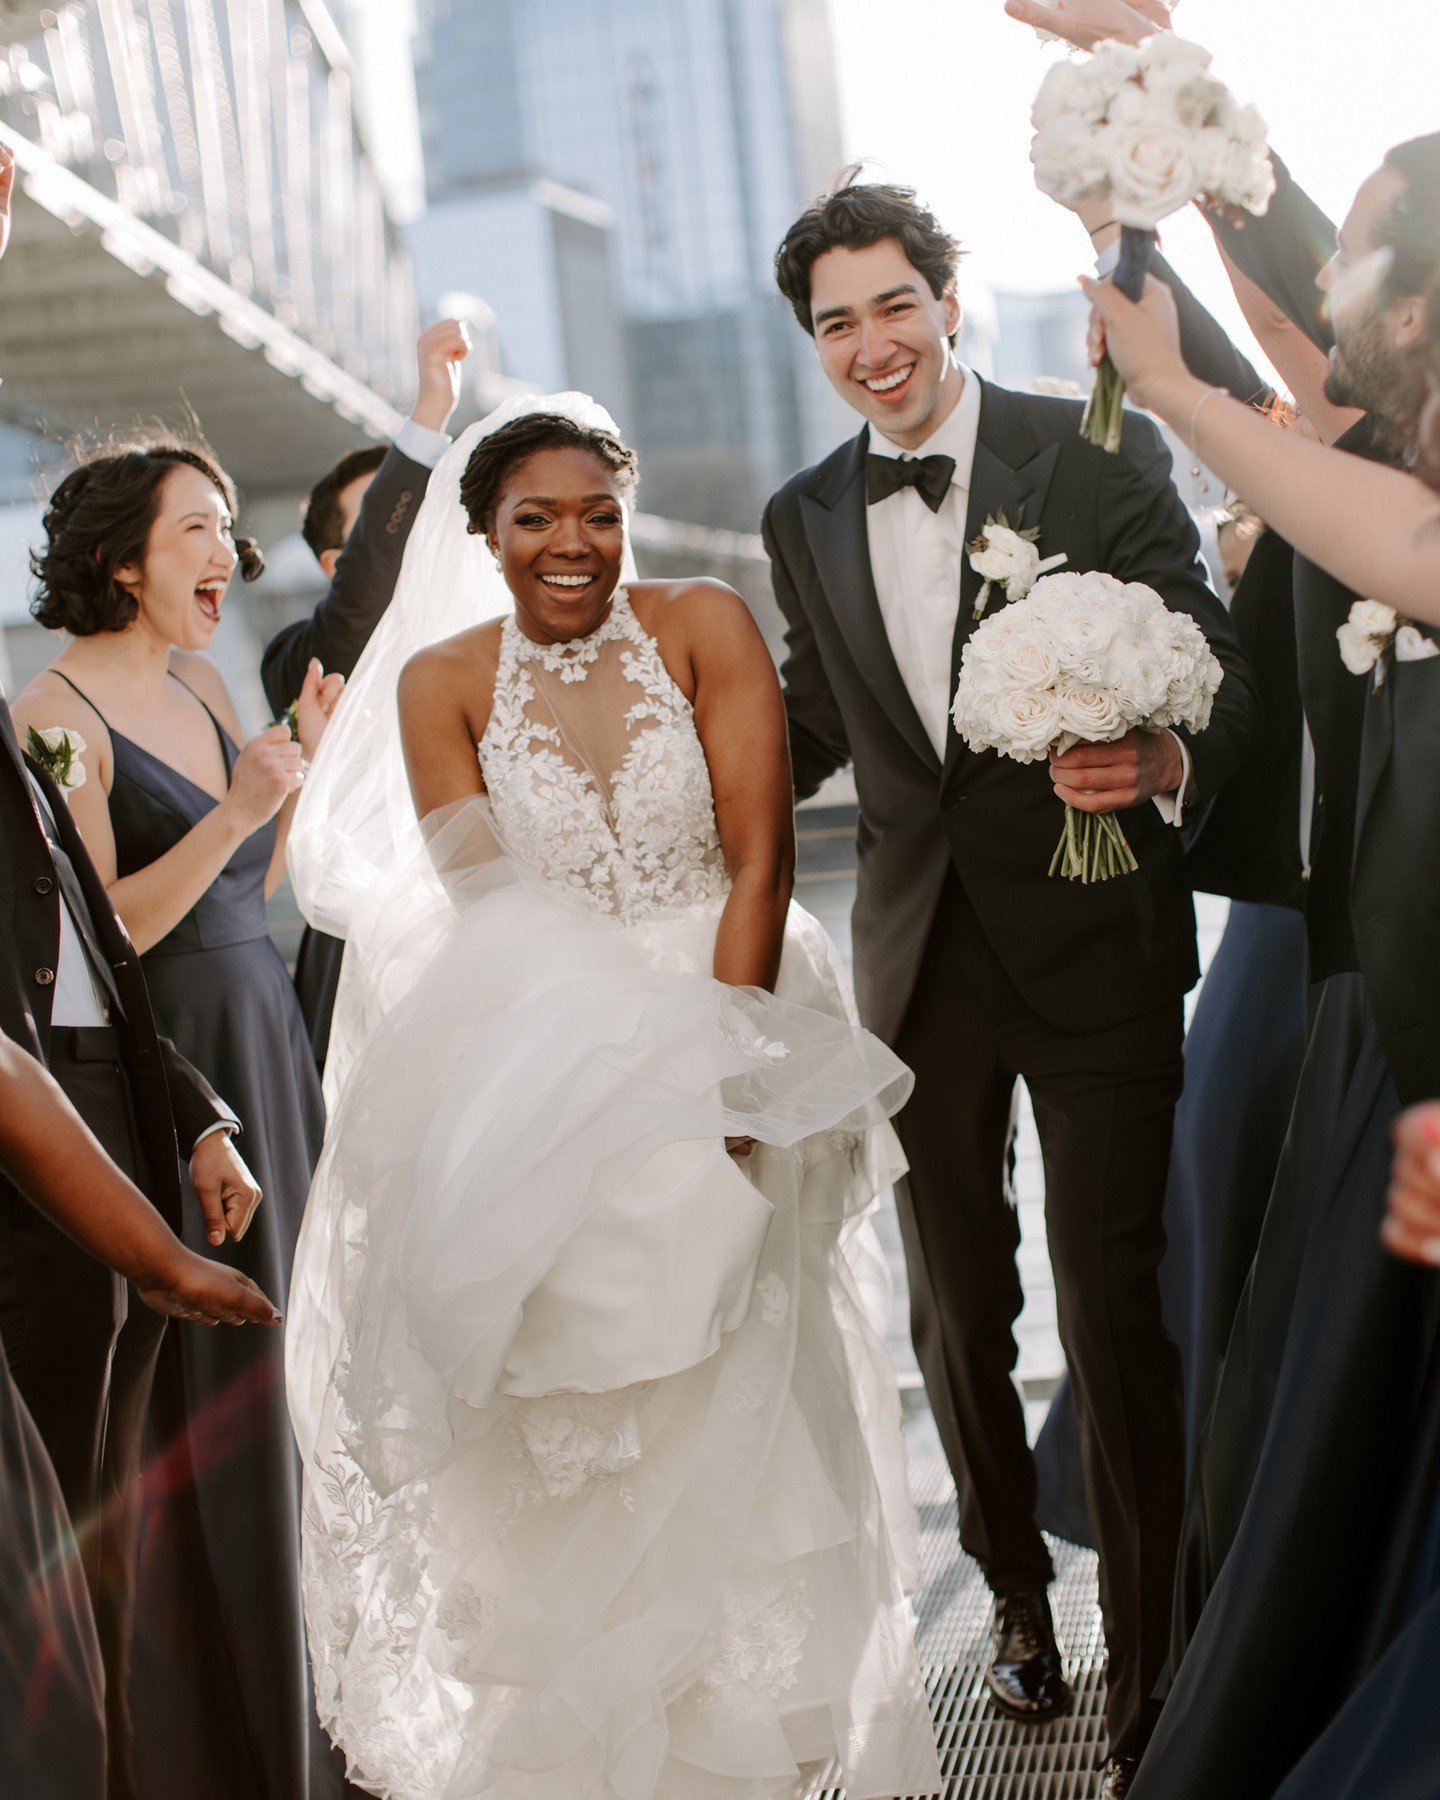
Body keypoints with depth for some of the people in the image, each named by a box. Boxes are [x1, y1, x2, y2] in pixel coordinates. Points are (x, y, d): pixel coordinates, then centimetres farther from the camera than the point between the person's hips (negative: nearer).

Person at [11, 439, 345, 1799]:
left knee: (276, 1366, 15)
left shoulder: (204, 691, 11)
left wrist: (304, 765, 6)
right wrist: (232, 811, -23)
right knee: (187, 1396, 0)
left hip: (263, 1055, 8)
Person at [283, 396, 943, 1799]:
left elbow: (760, 857, -10)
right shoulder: (442, 681, -1)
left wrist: (714, 1076, -21)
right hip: (543, 1047, 1)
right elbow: (479, 910, -6)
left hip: (728, 1027, -1)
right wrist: (605, 1088, -20)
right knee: (575, 1403, -2)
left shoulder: (703, 627, -5)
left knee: (736, 1402, 1)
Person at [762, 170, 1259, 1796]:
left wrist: (1165, 762, -31)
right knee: (955, 1310, 14)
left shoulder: (1098, 456, -6)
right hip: (922, 960, 4)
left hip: (1094, 947, -4)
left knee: (1117, 1315, -4)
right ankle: (1015, 1593, 35)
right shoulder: (804, 521, 7)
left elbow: (1217, 669, -9)